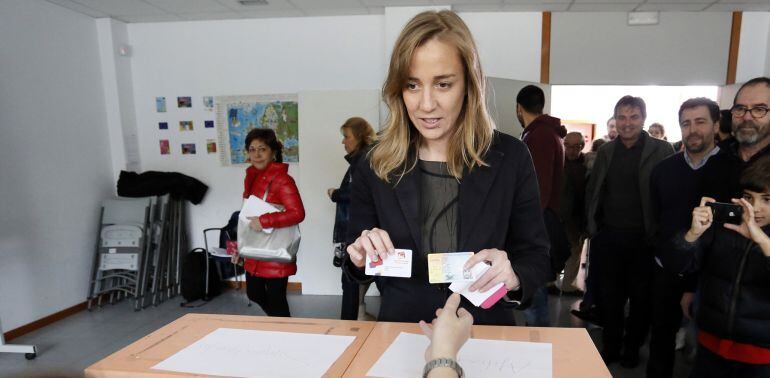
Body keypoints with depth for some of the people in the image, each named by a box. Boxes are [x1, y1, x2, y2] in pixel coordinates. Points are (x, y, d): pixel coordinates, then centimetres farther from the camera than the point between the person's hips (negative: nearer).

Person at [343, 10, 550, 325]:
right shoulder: (375, 166, -1)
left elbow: (537, 258, 2)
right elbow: (357, 267, 9)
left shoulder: (510, 158, -3)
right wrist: (361, 257, -13)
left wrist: (512, 276, -18)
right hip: (401, 331, 1)